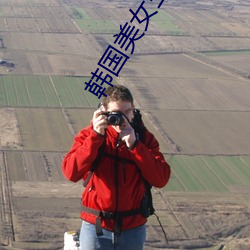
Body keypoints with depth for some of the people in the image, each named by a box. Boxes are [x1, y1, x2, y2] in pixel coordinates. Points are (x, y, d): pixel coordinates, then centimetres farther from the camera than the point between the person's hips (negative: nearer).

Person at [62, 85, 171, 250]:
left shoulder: (144, 138, 0)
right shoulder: (90, 135, -4)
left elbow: (161, 179, -12)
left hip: (133, 228, 1)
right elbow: (71, 172, -18)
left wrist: (134, 145, -19)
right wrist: (96, 136, -23)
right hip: (96, 227, -1)